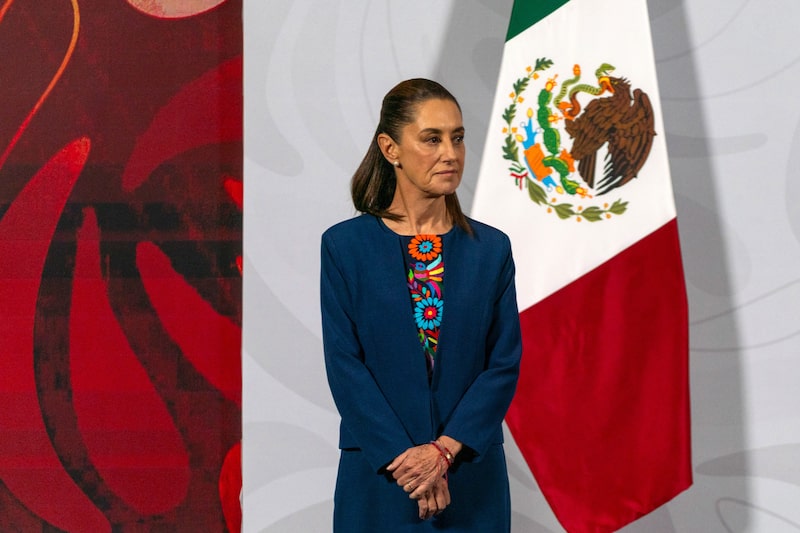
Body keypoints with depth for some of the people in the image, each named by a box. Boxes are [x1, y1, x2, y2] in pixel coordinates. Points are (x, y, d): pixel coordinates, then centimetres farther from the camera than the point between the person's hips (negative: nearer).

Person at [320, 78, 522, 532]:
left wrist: (445, 449, -13)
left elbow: (505, 363, -1)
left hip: (471, 475, 2)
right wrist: (408, 458, -14)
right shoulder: (345, 245, -2)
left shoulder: (491, 248, 4)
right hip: (380, 480, -1)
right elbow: (344, 364, -6)